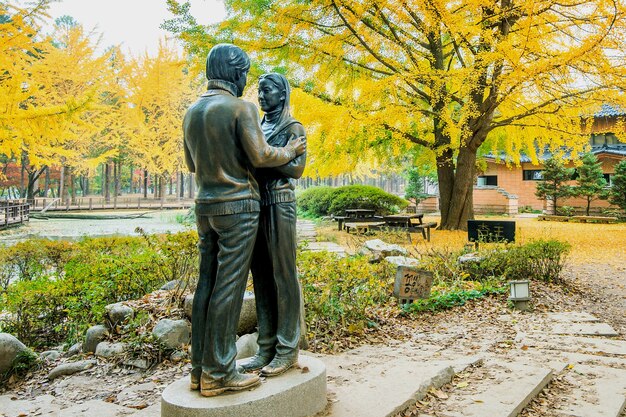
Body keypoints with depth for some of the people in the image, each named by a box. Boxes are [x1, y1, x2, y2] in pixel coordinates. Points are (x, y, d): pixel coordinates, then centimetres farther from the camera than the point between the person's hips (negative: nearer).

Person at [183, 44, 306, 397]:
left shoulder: (193, 111, 14)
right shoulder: (241, 107, -10)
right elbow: (260, 156, -13)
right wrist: (290, 152, 5)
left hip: (206, 206, 8)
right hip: (238, 206, -7)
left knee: (208, 284, 10)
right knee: (228, 288, -4)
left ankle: (201, 368, 15)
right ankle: (218, 373, 2)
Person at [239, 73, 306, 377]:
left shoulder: (293, 128, 0)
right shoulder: (258, 128, 19)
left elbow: (296, 168, -12)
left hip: (280, 206, -7)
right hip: (256, 205, 7)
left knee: (283, 276, -4)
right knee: (261, 277, 7)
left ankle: (287, 349, 4)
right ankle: (267, 347, 15)